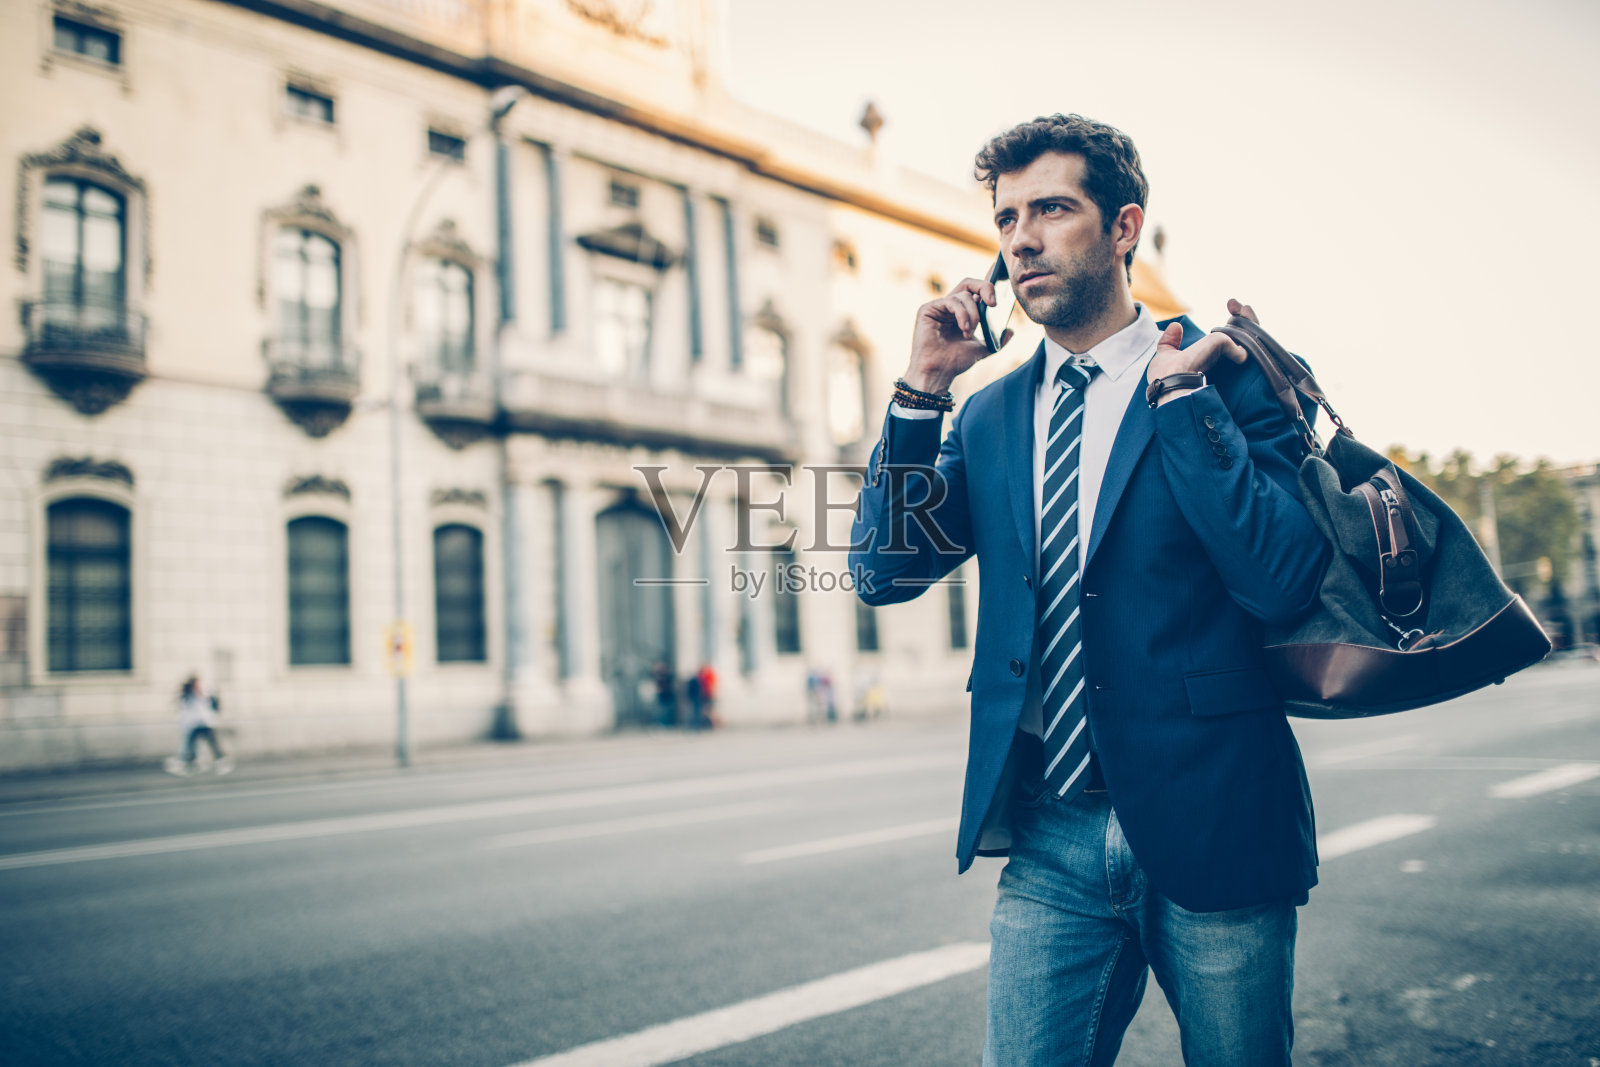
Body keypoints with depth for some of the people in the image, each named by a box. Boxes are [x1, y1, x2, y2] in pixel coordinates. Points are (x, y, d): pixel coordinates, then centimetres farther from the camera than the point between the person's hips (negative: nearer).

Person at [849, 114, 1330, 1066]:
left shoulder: (1233, 377, -5)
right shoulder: (990, 414, 9)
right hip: (1049, 844, 3)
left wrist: (1179, 391, -18)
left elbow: (1284, 580, -18)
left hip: (1209, 834, -3)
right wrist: (922, 389, -6)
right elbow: (885, 573, 1)